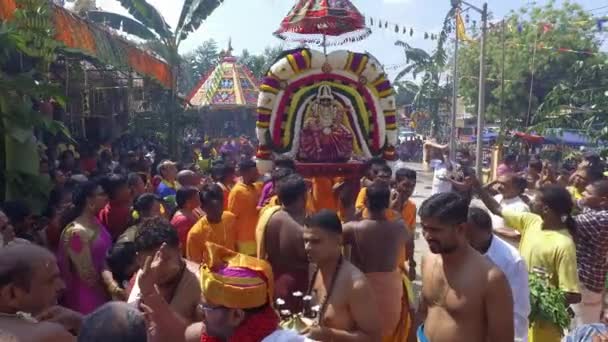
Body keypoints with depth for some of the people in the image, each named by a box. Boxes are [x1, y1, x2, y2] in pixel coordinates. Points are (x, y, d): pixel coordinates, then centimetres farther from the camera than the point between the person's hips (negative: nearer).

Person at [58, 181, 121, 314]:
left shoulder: (95, 223, 3)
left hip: (100, 291, 8)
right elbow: (87, 275, -20)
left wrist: (112, 284, -2)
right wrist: (112, 286, -9)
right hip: (86, 298, -8)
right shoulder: (77, 232, -23)